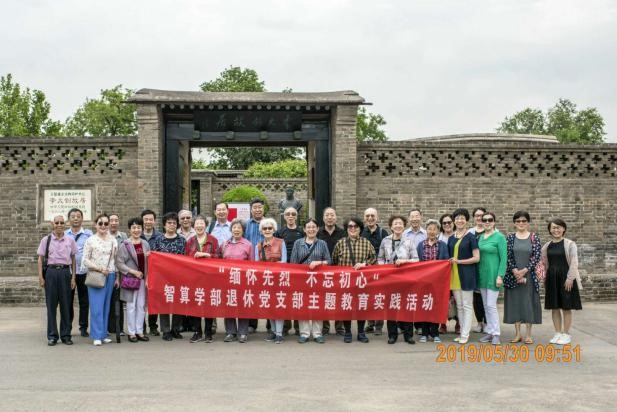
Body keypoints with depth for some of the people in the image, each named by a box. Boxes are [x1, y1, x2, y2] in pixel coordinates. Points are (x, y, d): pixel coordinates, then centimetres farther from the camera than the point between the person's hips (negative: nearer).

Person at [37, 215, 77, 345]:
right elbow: (40, 259, 5)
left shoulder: (70, 240, 7)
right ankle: (52, 336, 10)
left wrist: (73, 277, 6)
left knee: (66, 305, 4)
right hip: (51, 272, -1)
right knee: (51, 305, 2)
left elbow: (73, 259, 10)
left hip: (65, 272, 1)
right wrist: (41, 277, -2)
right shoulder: (46, 240, 4)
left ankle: (66, 335, 13)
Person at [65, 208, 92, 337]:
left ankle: (83, 327, 14)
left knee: (84, 301, 5)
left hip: (84, 271, -1)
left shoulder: (88, 234, 4)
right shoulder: (64, 235, 8)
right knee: (68, 301, 6)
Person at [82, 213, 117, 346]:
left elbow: (116, 260, 12)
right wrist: (99, 268, -12)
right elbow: (85, 260, -4)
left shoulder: (113, 241, 10)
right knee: (96, 307, -6)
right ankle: (97, 336, -2)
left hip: (110, 276, 4)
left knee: (106, 306, 7)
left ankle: (104, 334, 14)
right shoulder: (90, 240, -1)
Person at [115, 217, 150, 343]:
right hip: (130, 279, -4)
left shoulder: (145, 244, 10)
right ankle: (131, 332, 9)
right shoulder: (124, 245, -4)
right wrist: (133, 272, -14)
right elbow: (119, 263, -7)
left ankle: (139, 331, 15)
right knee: (131, 306, 1)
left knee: (141, 305, 7)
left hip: (143, 278, 4)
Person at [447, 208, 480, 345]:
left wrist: (459, 261, -13)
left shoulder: (471, 237, -4)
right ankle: (462, 332, 16)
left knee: (467, 305, -2)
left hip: (466, 274, -6)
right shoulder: (451, 238, 12)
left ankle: (465, 334, 1)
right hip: (454, 275, 6)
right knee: (459, 305, 9)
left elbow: (476, 258, -9)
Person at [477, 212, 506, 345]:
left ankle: (496, 334, 1)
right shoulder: (480, 237, 10)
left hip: (493, 275, -6)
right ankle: (489, 332, 18)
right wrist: (477, 273, 9)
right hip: (482, 274, 6)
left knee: (491, 305, -7)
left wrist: (500, 276, -16)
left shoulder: (499, 237, -8)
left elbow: (503, 258, -11)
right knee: (485, 305, 10)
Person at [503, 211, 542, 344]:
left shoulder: (534, 238, 1)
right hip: (513, 276, 1)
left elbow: (536, 256, -6)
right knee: (514, 302, 4)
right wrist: (515, 272, -13)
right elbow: (507, 256, -2)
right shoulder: (510, 238, 4)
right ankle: (517, 333, 11)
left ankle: (528, 334, 9)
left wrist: (524, 271, -13)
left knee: (528, 302, 1)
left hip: (529, 275, -1)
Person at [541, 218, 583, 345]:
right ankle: (558, 333, 17)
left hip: (565, 278, -4)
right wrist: (544, 280, 8)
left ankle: (566, 334, 10)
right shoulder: (546, 246, 8)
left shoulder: (570, 244, -5)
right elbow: (544, 263, 13)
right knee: (554, 307, 8)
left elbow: (574, 263, -9)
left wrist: (570, 278, -15)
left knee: (566, 307, 2)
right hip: (552, 278, 4)